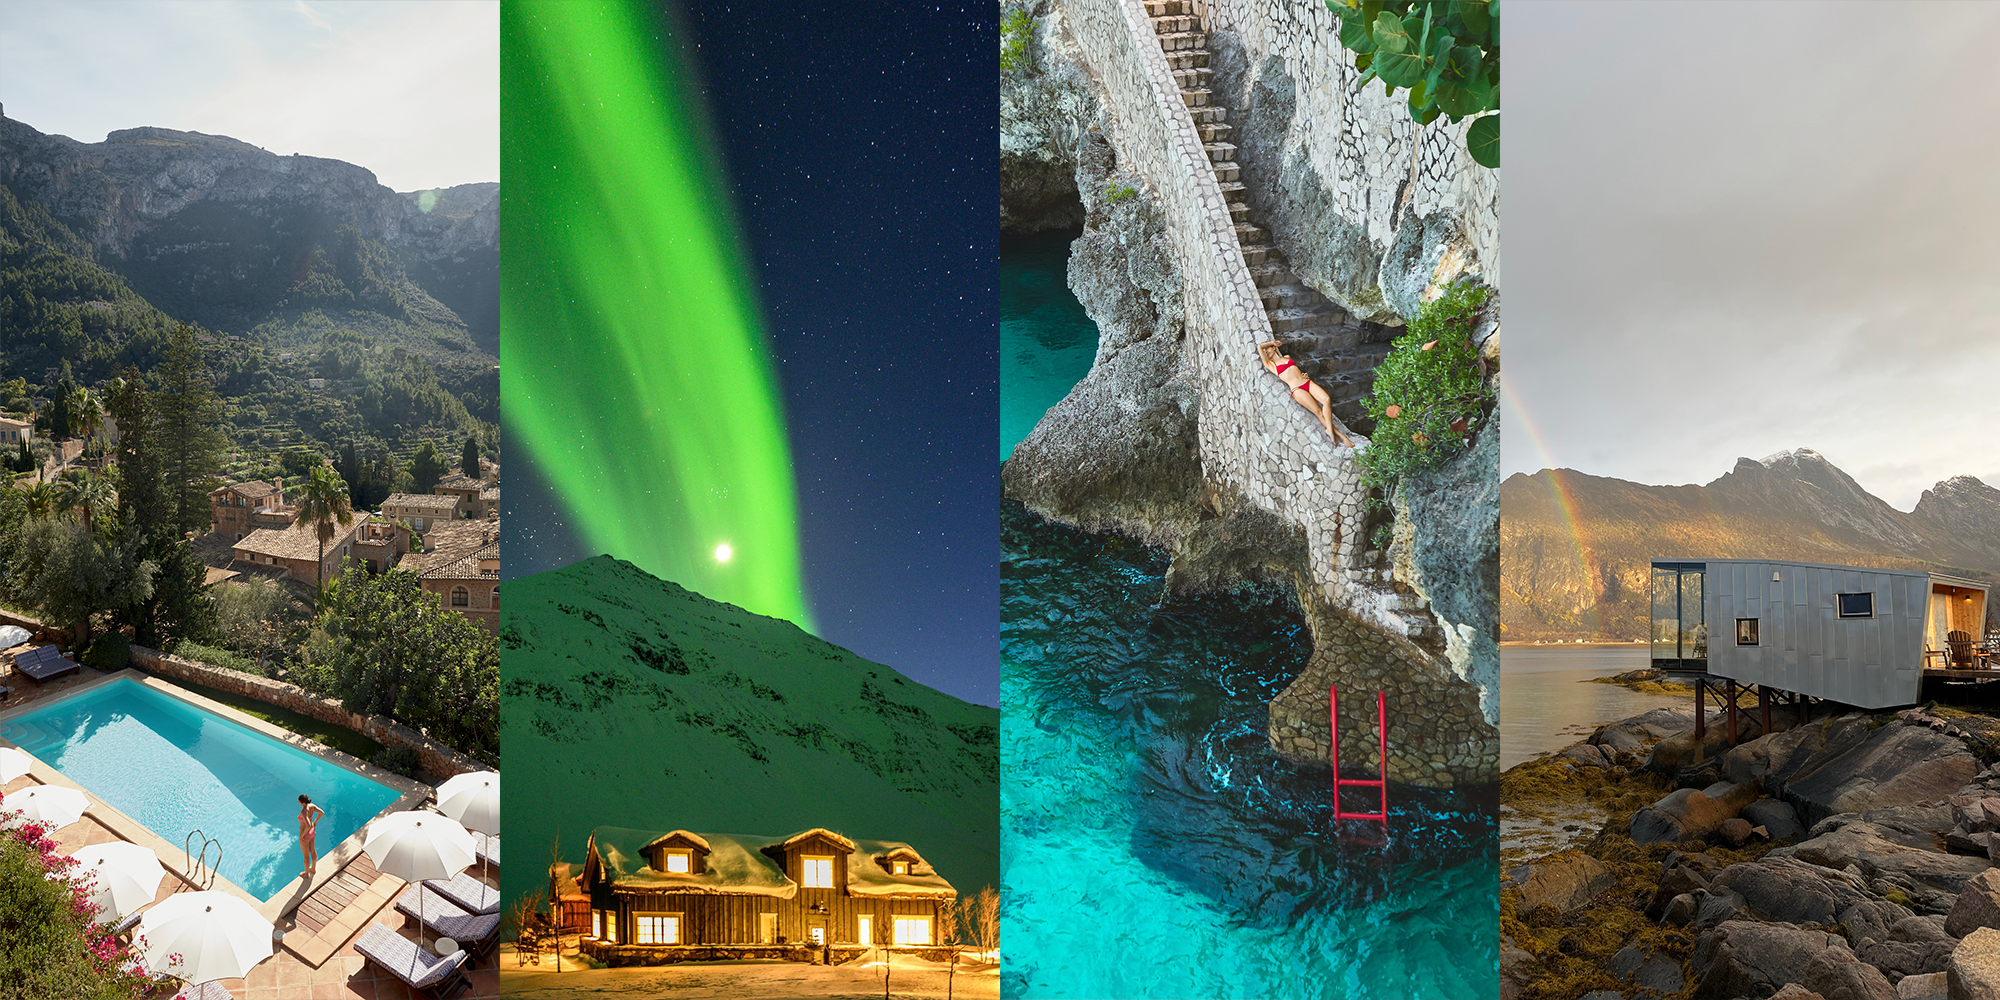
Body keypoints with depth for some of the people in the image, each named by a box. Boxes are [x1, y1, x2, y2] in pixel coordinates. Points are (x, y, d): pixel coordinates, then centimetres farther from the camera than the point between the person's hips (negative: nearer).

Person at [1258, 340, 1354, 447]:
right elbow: (1259, 347, 1)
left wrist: (1304, 374, 12)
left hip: (1308, 382, 5)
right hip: (1297, 389, -5)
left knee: (1327, 399, -23)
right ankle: (1339, 435, -14)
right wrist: (1273, 342, 18)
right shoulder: (1270, 364, 8)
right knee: (1319, 412, -16)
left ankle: (1330, 430, -27)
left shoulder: (1286, 357, 24)